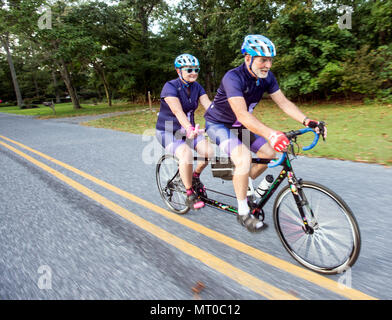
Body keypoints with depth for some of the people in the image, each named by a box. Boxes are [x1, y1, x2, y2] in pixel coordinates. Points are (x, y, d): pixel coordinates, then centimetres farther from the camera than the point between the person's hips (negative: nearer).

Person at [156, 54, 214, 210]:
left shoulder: (197, 87, 0)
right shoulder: (170, 86, -18)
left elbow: (209, 105, -13)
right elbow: (178, 111, -34)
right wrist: (190, 129, -52)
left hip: (187, 130, 6)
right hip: (167, 132, -5)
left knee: (209, 150, -19)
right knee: (186, 154, -32)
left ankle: (195, 175, 11)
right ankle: (190, 194, -12)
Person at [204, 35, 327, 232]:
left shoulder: (266, 77, -6)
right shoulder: (233, 78, -29)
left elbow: (284, 102, -9)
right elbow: (242, 114, -42)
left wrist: (307, 121, -24)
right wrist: (270, 134, -55)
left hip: (238, 126, 7)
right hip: (218, 124, -7)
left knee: (269, 152, -2)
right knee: (243, 158, -29)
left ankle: (242, 184, 22)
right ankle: (243, 213, -11)